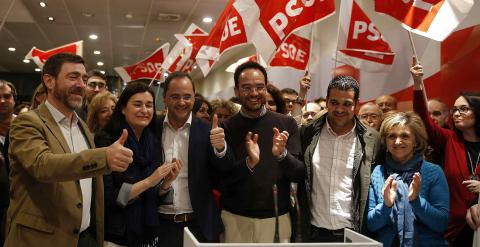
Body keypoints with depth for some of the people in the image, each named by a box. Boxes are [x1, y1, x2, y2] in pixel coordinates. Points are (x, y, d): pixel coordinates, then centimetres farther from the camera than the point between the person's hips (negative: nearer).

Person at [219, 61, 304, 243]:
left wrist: (282, 155, -23)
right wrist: (248, 163, -24)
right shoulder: (226, 128, -4)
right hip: (235, 218, 0)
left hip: (277, 218, 1)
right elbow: (219, 180, -8)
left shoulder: (286, 124, -3)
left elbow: (299, 174, -4)